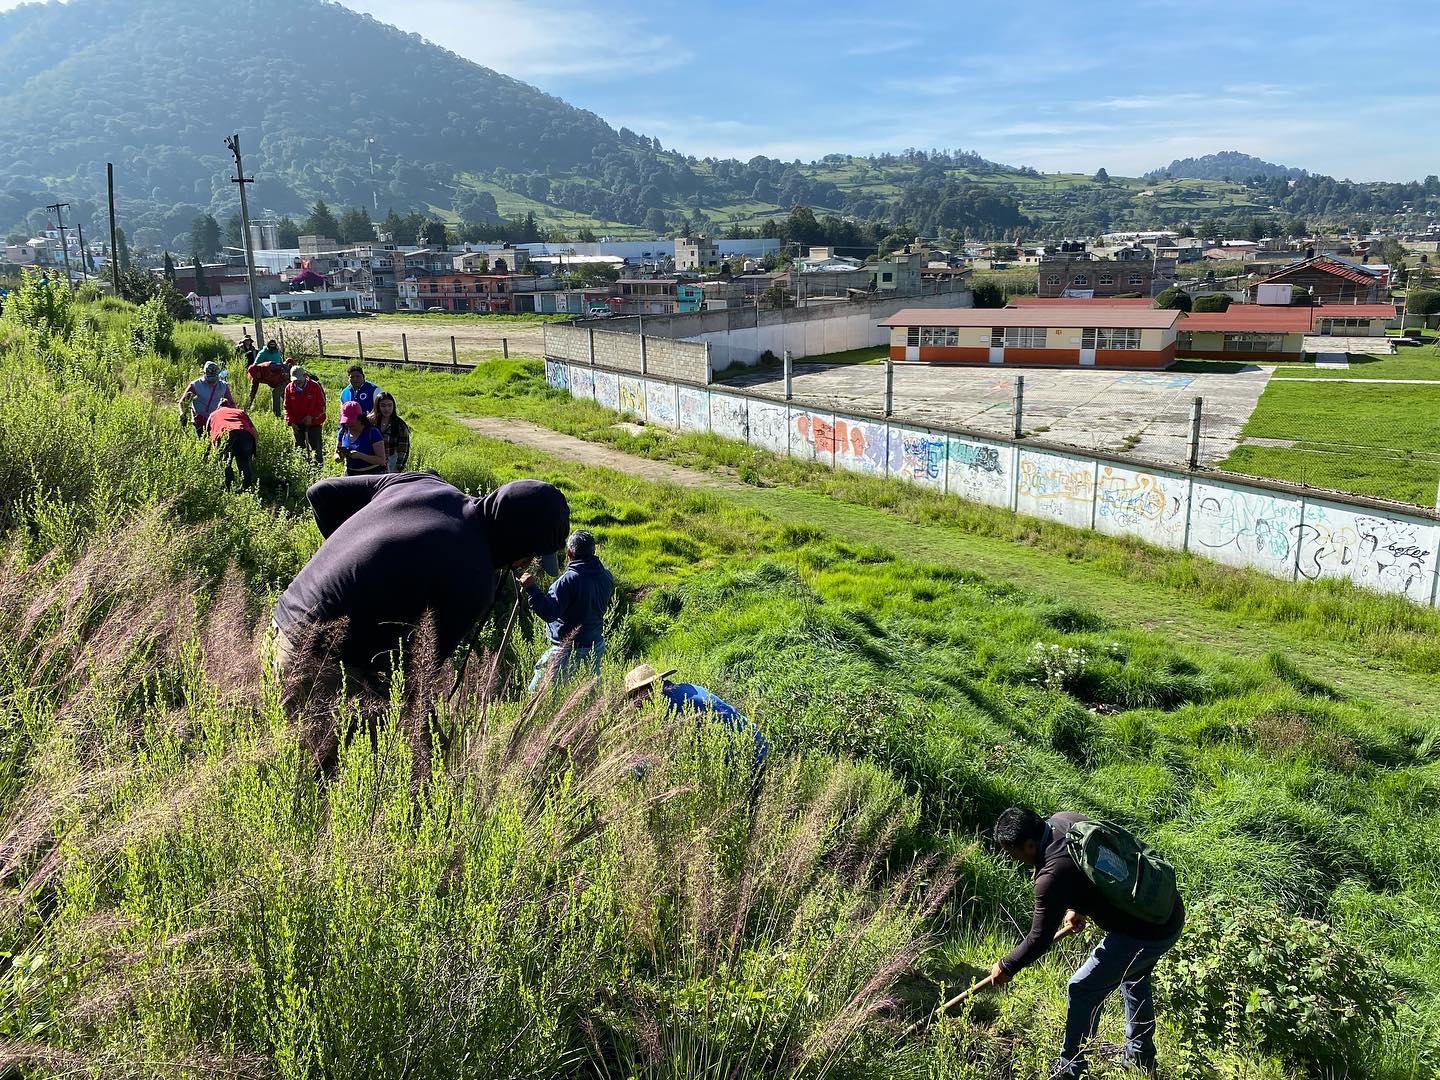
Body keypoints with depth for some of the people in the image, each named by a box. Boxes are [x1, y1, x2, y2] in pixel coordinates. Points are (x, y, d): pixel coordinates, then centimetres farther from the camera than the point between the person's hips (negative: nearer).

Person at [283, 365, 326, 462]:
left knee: (315, 446, 1)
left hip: (314, 422, -4)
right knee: (299, 446, 11)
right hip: (297, 423, 4)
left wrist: (311, 416, -15)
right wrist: (291, 422, -7)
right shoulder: (289, 389, -2)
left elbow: (321, 404, -6)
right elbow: (287, 407, 5)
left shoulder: (315, 386, -12)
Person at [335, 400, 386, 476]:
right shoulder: (343, 432, 6)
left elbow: (382, 460, -14)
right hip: (349, 475, 5)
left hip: (371, 476, -5)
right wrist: (340, 457, -7)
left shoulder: (372, 432, -9)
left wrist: (360, 456, -25)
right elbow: (336, 454, 17)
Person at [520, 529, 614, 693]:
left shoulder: (569, 579, -23)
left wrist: (531, 588, -26)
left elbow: (549, 612, -28)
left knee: (537, 692, -1)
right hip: (597, 645, 8)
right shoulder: (606, 577, 1)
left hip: (569, 650, -8)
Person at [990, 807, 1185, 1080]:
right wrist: (1077, 908, 12)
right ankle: (1141, 1058, 49)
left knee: (1082, 991, 5)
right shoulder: (1062, 820, -3)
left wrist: (1006, 967, -1)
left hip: (1143, 934, -9)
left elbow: (1039, 939, -16)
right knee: (1134, 978, 31)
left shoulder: (1053, 875, -26)